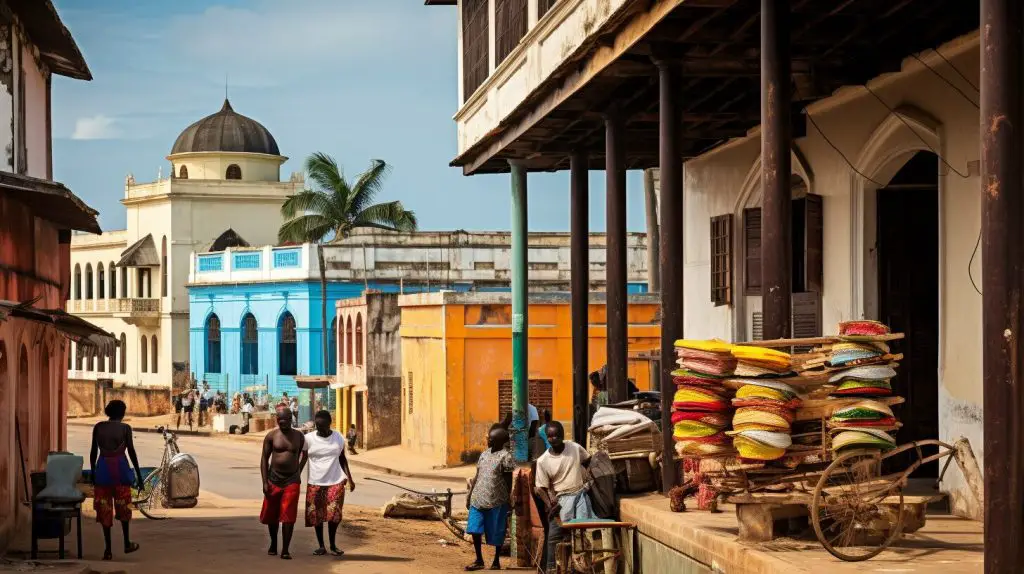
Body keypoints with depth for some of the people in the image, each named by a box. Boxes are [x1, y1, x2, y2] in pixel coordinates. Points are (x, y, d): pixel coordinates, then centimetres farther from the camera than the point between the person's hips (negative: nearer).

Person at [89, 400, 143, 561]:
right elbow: (131, 452, -3)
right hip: (120, 468, -1)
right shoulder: (125, 428, -2)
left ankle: (108, 549, 0)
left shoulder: (98, 427, 4)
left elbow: (93, 452, 5)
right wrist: (138, 474, 3)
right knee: (123, 507, 16)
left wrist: (93, 473, 16)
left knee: (104, 509, 4)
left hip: (102, 468, 1)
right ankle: (127, 544, 26)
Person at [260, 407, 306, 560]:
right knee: (271, 515, 12)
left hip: (292, 480, -1)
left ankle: (285, 550, -7)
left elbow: (304, 453, 22)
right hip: (274, 478, 1)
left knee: (288, 517, -9)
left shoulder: (299, 436, 2)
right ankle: (273, 543, 35)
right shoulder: (271, 436, -2)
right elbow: (264, 458, -1)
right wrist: (265, 482, -8)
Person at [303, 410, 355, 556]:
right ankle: (321, 546, 15)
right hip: (315, 483, 0)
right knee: (316, 515, 2)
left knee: (334, 514, -4)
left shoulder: (338, 438, 3)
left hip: (336, 482, 0)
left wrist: (349, 478, 6)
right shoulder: (309, 439, -3)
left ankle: (333, 545, 10)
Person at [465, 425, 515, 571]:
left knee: (496, 534, 5)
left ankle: (496, 561, 19)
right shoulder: (484, 454, 12)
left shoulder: (506, 457, -8)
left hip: (496, 501, -6)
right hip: (478, 499, 6)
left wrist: (507, 501, -7)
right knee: (475, 530, 2)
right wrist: (470, 494, 14)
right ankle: (479, 560, 14)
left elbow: (508, 482, -7)